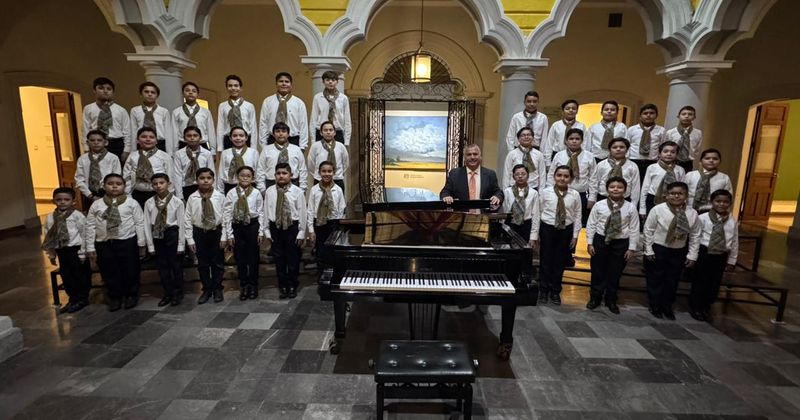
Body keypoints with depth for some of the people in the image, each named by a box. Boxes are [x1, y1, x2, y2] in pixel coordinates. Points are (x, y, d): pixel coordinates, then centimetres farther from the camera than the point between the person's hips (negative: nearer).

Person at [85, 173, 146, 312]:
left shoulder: (131, 203, -3)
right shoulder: (96, 205, 3)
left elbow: (140, 223, -2)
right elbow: (90, 226, 5)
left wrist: (141, 243, -4)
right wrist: (90, 248, 2)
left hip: (127, 242, -2)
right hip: (104, 244, 2)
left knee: (130, 271, 7)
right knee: (109, 273, 11)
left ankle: (131, 295, 27)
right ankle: (114, 298, 29)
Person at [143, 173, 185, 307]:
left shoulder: (177, 202, -9)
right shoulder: (149, 203, -1)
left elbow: (181, 224, -7)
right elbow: (147, 225, 2)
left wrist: (181, 244, -8)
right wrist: (150, 244, 1)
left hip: (172, 234, -3)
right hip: (157, 236, 3)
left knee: (176, 265, 7)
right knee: (162, 266, 12)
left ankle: (178, 293, 23)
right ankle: (168, 293, 27)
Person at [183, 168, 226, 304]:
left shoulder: (220, 197, -8)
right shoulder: (192, 198, -5)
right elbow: (187, 219, -2)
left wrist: (224, 236, -8)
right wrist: (190, 239, -3)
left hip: (216, 232, -1)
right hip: (199, 233, 1)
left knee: (217, 263, 10)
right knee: (202, 264, 12)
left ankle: (217, 289, 26)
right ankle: (207, 290, 27)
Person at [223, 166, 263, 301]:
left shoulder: (256, 193, -4)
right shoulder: (231, 193, -1)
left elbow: (261, 213, -2)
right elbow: (226, 214, 0)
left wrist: (260, 232, -4)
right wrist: (229, 234, -3)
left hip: (253, 226, -1)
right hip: (237, 227, 1)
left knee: (253, 257, 8)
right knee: (240, 258, 9)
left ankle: (253, 286, 25)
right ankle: (243, 286, 24)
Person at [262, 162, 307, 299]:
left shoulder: (297, 191, -7)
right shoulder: (269, 191, 0)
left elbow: (302, 213, -6)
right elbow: (266, 212, 4)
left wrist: (301, 233, -7)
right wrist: (267, 231, 2)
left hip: (292, 227, -2)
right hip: (275, 228, 2)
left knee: (293, 259, 9)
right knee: (279, 259, 11)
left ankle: (292, 286, 26)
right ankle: (283, 287, 27)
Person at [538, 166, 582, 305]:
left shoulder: (575, 195, -3)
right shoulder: (545, 192, -5)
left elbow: (577, 216, 2)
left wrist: (575, 235, 1)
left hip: (566, 230, 2)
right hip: (547, 228, -1)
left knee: (560, 262, 11)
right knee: (546, 260, 7)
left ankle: (555, 291, 27)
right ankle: (543, 290, 22)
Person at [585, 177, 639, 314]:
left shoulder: (630, 207, -5)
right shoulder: (599, 205, -5)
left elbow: (634, 229, -3)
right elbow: (591, 224, -1)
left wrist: (631, 248, -4)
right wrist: (590, 243, -3)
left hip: (621, 243, 0)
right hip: (600, 240, 0)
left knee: (615, 273, 12)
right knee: (597, 271, 9)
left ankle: (611, 300, 30)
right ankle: (595, 297, 27)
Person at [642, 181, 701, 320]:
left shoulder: (692, 213, -5)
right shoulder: (658, 209, -14)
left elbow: (695, 236, 2)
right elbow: (648, 230, -8)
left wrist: (692, 255, 1)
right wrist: (648, 250, -7)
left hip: (679, 252, 3)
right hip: (658, 249, -3)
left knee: (672, 281, 16)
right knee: (655, 279, 9)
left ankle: (667, 306, 35)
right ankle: (655, 306, 27)